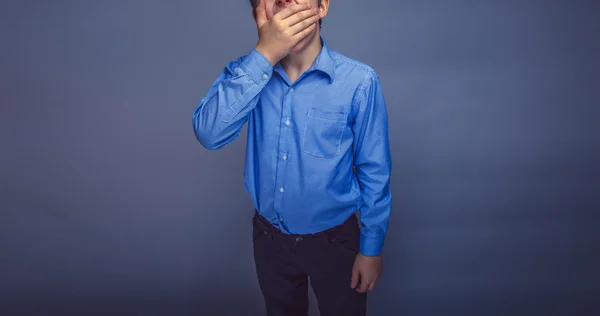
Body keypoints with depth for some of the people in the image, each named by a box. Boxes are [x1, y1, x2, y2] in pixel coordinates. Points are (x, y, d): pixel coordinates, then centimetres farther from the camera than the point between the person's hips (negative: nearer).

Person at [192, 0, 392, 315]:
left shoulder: (359, 80, -20)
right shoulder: (245, 71, -10)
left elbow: (374, 172, -12)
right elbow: (209, 134, -27)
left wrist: (371, 248, -6)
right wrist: (264, 55, -32)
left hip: (334, 238, -3)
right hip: (269, 236, 3)